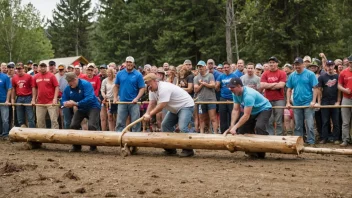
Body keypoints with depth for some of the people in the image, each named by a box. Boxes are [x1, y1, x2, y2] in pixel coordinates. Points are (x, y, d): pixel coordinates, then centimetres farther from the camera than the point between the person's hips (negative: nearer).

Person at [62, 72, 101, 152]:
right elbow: (63, 100, 1)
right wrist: (65, 103, -25)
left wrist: (76, 103, -37)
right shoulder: (68, 89, -5)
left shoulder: (85, 84, -24)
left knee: (91, 126, -20)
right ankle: (76, 146, 16)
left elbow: (89, 98, -35)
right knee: (73, 125, 1)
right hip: (81, 109, 7)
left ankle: (93, 147, -6)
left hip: (92, 107, -7)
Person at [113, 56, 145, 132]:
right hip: (122, 102, 2)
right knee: (120, 122, 6)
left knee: (135, 123, 1)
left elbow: (142, 88, -5)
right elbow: (116, 86, 14)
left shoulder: (138, 75, -3)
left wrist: (137, 98, -16)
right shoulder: (120, 74, 6)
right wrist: (115, 97, 4)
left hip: (133, 102, -2)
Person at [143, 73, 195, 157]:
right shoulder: (152, 90, 1)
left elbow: (161, 106, -32)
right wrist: (147, 113, -21)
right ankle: (170, 149, 17)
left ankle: (188, 150, -15)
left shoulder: (164, 89, -31)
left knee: (182, 127, -25)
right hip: (175, 109, 11)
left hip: (186, 105, -11)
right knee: (165, 125, 10)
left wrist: (149, 115, -24)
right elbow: (152, 103, -3)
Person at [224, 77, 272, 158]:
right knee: (242, 128, 1)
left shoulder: (248, 95, -36)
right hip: (253, 111, 9)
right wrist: (232, 126, -19)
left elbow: (246, 115, -37)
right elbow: (235, 110, -9)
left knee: (259, 127, -32)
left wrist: (235, 127, -36)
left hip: (264, 109, -9)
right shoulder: (236, 94, -9)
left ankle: (261, 153, -23)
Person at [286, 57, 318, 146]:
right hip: (296, 104, 4)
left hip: (308, 104, -4)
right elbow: (289, 89, 10)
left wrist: (313, 101, -13)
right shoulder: (292, 75, 6)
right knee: (298, 125, 12)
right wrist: (288, 102, 3)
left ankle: (311, 142, 4)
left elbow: (315, 88, -5)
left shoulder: (310, 74, -5)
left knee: (310, 125, -3)